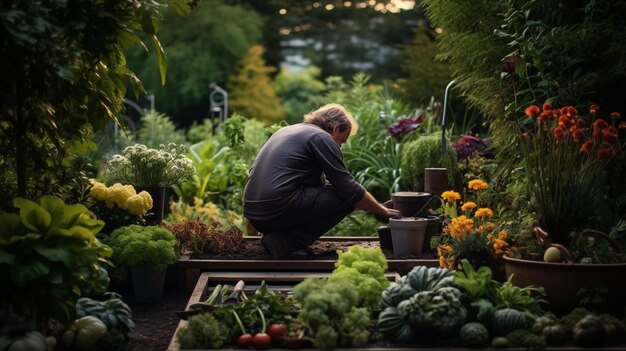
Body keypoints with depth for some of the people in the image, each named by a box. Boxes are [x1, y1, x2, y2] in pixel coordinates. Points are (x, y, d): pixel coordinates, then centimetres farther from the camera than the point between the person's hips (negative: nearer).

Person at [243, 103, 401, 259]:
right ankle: (285, 241, -7)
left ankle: (276, 234, 8)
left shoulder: (288, 130, 24)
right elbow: (349, 189, -4)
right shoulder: (321, 138, -2)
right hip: (279, 210, -9)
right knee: (347, 198, 0)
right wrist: (383, 211, 10)